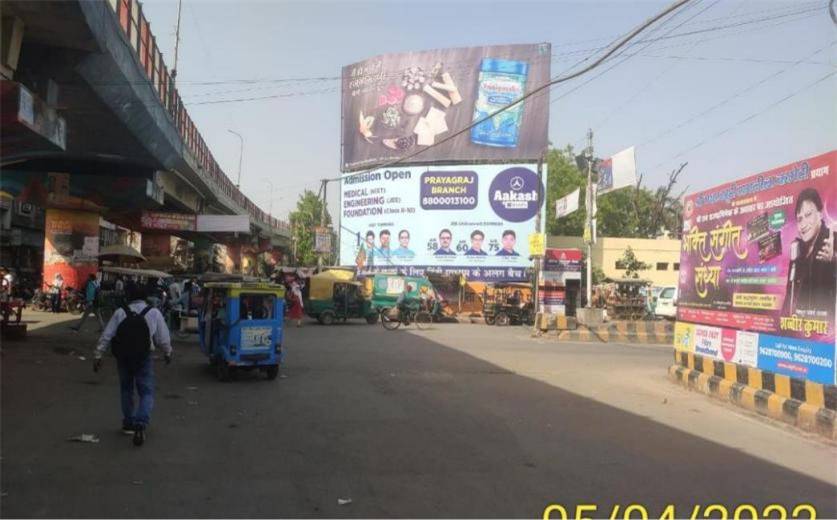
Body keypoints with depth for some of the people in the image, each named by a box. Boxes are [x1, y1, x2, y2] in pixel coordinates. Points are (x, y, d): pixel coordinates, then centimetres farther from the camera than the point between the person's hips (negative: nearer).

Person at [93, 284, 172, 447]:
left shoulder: (120, 313, -2)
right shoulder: (154, 313, -4)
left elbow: (106, 336, -3)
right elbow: (163, 338, 2)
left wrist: (98, 356, 3)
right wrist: (167, 353, 18)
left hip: (123, 357, 2)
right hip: (144, 358, -2)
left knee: (126, 390, 21)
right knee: (147, 393, 3)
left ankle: (129, 423, 31)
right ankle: (140, 424, -16)